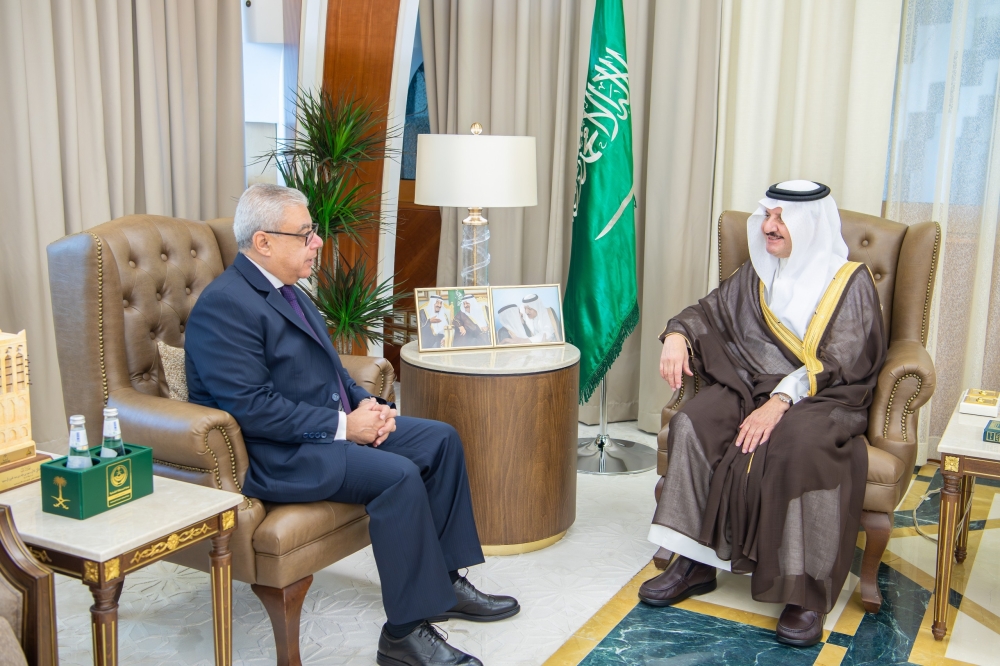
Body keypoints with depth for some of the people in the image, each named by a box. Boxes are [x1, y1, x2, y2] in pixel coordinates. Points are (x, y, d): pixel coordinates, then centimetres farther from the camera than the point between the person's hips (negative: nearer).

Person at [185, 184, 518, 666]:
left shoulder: (285, 290, 13)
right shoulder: (224, 306, -18)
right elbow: (252, 408, -24)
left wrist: (364, 403, 2)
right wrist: (342, 426, -21)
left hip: (336, 423, 10)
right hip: (276, 455, -10)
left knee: (441, 439, 4)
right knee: (398, 475, -28)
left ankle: (443, 580, 12)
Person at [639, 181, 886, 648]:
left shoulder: (850, 282, -4)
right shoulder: (757, 273, 12)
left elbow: (839, 364, -14)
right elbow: (709, 311, 16)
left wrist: (781, 400, -27)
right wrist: (677, 335, -8)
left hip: (822, 398, -5)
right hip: (751, 384, 5)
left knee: (801, 443, -37)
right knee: (693, 423, -24)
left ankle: (807, 591, -26)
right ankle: (693, 561, -17)